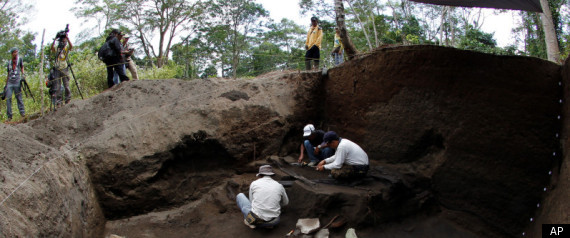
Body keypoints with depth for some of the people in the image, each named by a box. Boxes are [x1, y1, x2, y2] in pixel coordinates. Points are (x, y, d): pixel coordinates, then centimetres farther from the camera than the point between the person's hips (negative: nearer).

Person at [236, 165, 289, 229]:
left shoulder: (254, 184, 2)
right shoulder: (279, 186, 6)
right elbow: (285, 203, 24)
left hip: (255, 219, -2)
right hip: (272, 221, 2)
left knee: (240, 196, 23)